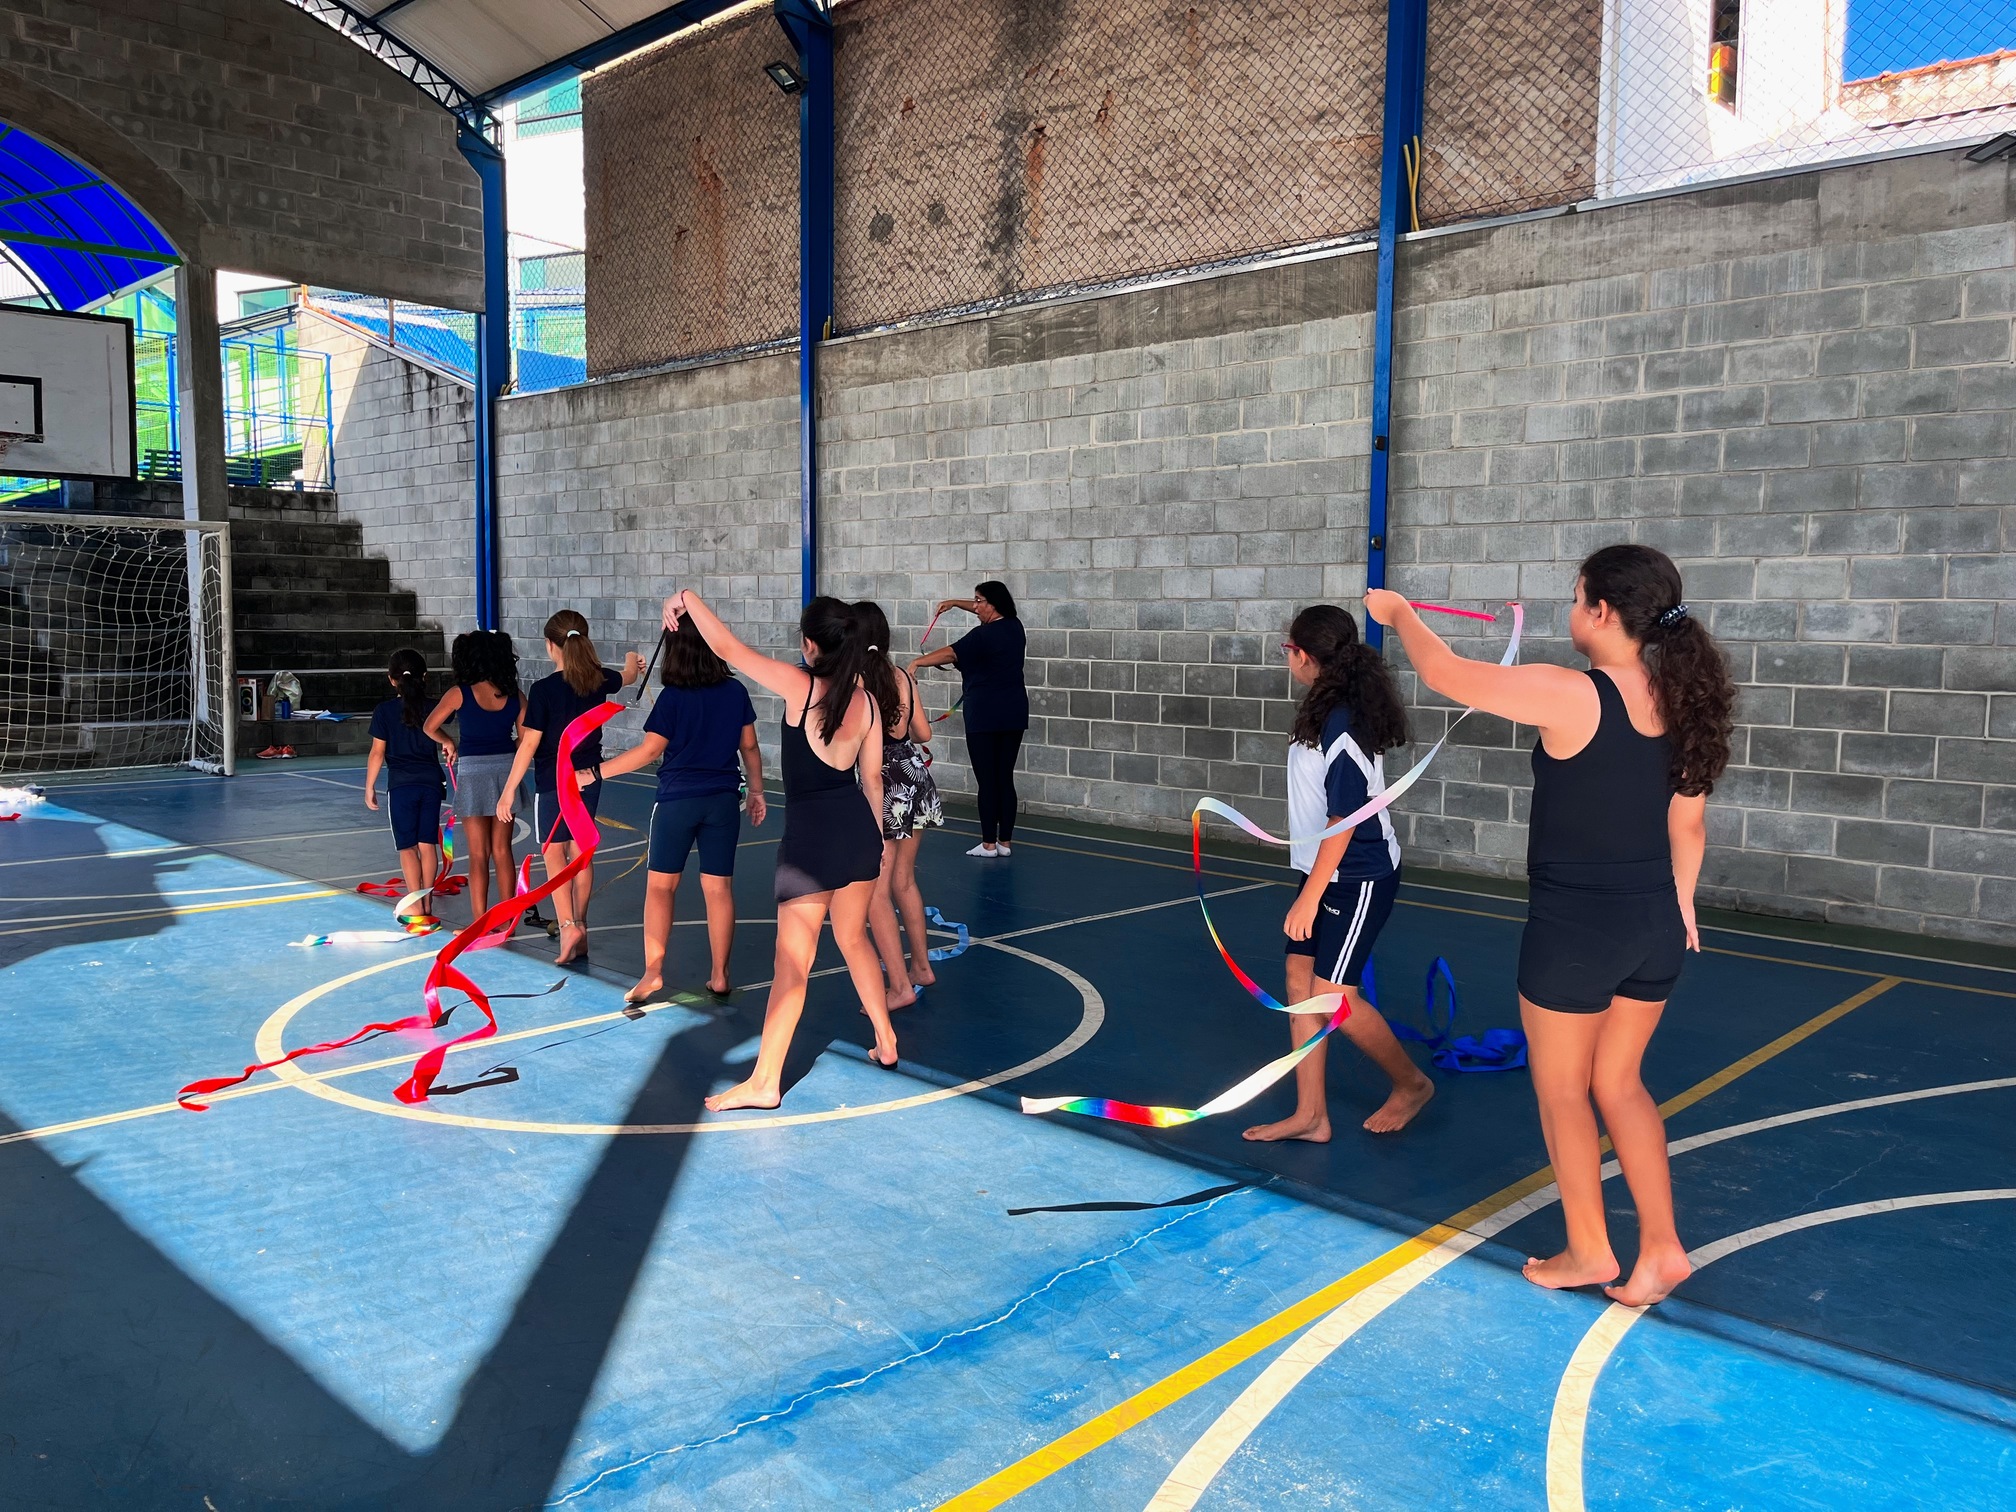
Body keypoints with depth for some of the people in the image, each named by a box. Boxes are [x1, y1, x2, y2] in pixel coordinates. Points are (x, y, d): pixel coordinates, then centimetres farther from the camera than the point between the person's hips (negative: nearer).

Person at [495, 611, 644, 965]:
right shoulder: (597, 680, 0)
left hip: (553, 783, -5)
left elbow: (529, 743, -16)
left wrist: (509, 791, -11)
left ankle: (567, 926, -16)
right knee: (581, 853, 13)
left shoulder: (543, 689, -16)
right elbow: (628, 677, 24)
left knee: (553, 855, 0)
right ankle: (580, 930, 20)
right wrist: (632, 660, 48)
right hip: (589, 779, 5)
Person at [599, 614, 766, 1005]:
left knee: (659, 886, 8)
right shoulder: (736, 692, 0)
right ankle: (719, 977, 12)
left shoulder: (673, 697, -10)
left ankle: (653, 972, 7)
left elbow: (649, 751, -8)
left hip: (677, 801, -3)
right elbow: (749, 746, 6)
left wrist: (597, 772, 0)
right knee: (719, 888, 7)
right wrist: (756, 791, 17)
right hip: (722, 801, 3)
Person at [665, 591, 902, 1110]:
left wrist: (689, 598, 0)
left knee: (792, 961, -3)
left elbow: (727, 647, -14)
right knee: (854, 939, 24)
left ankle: (765, 1081, 4)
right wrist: (878, 842, 21)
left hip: (809, 836, -6)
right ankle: (886, 1043, 35)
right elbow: (872, 779, 10)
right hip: (858, 828, 6)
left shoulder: (800, 687, -14)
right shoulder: (866, 701, 1)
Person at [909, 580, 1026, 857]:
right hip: (1014, 715, 7)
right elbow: (989, 611, 26)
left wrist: (917, 662, -16)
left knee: (986, 781, -1)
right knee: (1005, 779, 9)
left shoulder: (983, 635, -14)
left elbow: (949, 653, -20)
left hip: (984, 716, -7)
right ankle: (1005, 842, 12)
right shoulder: (1015, 627, 9)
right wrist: (955, 603, 24)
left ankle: (988, 843, 2)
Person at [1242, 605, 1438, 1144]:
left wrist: (1310, 896, -20)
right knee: (1300, 983, 7)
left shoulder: (1343, 725, -23)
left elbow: (1344, 820, -23)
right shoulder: (1328, 710, 6)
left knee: (1333, 996, -5)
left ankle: (1411, 1084, 19)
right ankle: (1310, 1115, 15)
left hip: (1358, 877, -9)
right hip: (1327, 871, 9)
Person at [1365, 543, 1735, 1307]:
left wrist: (1399, 613, 7)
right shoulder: (1679, 702, 1)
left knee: (1562, 1091, 13)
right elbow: (1688, 824, 9)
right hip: (1654, 923, 7)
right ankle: (1662, 1246, 23)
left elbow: (1443, 672, -11)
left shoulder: (1566, 695, -20)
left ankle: (1588, 1250, 27)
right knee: (1619, 1084, 21)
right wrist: (1679, 907, 22)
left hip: (1575, 926, -7)